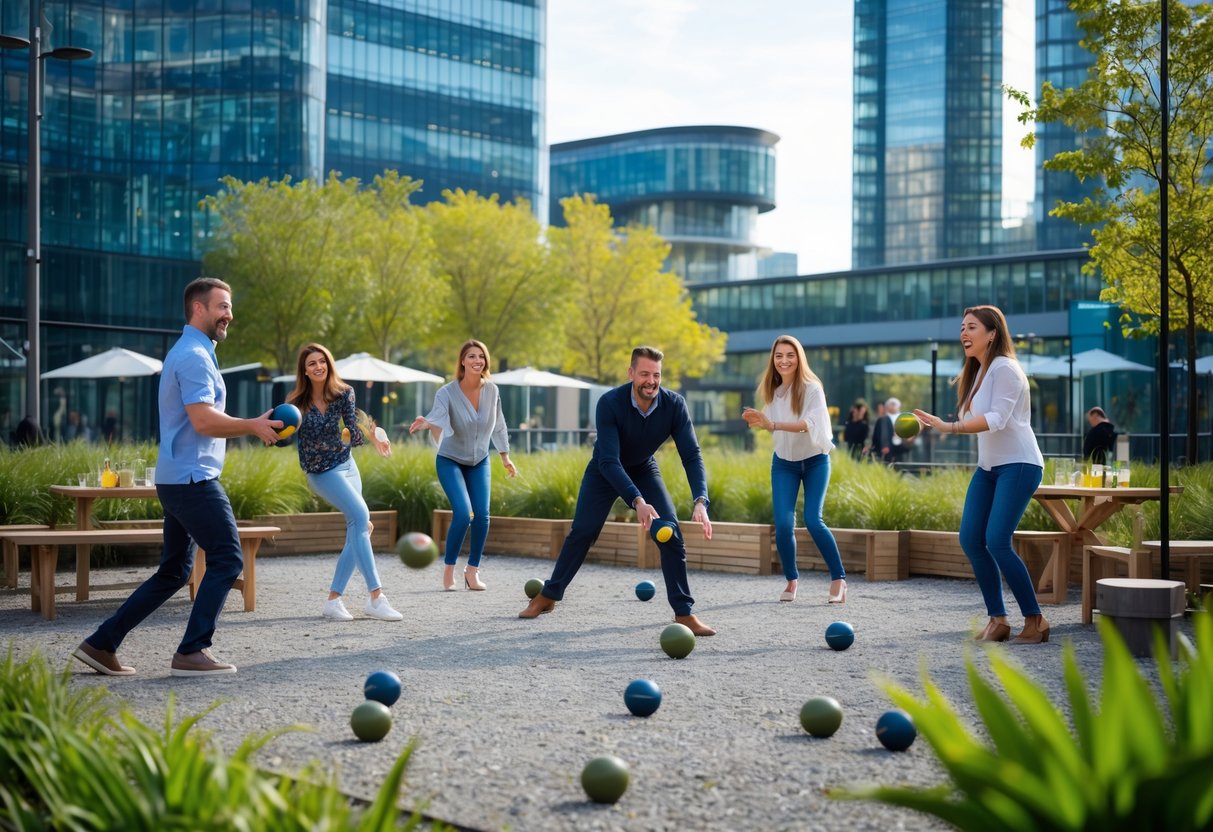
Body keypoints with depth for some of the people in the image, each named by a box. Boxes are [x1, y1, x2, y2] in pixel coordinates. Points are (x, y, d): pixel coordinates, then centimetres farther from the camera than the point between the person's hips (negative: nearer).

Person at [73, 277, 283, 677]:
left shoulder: (187, 353, 21)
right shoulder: (194, 356, -13)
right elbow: (204, 420, -23)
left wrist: (251, 427, 17)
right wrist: (253, 426, -14)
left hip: (177, 479, 11)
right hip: (193, 478, -11)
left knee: (173, 572, 13)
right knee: (226, 559, -5)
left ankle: (101, 644, 15)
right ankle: (192, 652, -3)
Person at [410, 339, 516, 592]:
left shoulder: (491, 391, -9)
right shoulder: (447, 393, -21)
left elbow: (498, 425, 7)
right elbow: (438, 416, -42)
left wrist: (505, 457, 11)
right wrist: (427, 423, -65)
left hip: (479, 462, 4)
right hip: (450, 461, -4)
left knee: (482, 515, -9)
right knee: (462, 513, -19)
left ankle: (472, 571, 7)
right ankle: (448, 570, -2)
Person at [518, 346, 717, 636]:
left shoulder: (675, 405, -28)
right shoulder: (610, 403, -34)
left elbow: (692, 456, -29)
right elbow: (609, 461, -40)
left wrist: (700, 501, -46)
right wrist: (638, 502, -53)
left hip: (644, 470, 2)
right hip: (605, 471, -1)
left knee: (671, 533, -13)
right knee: (582, 532, -2)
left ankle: (684, 612, -6)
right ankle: (548, 596, 18)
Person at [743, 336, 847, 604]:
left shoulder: (811, 388, -19)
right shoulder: (772, 390, -2)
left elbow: (811, 423, -33)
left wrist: (773, 424, -43)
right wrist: (758, 422, -12)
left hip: (814, 461, -4)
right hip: (784, 463, 4)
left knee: (812, 520, -17)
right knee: (783, 524, -8)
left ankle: (838, 579, -3)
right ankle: (791, 581, 10)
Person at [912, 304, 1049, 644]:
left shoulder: (1004, 369, -14)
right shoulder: (977, 372, 13)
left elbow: (997, 419, -27)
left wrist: (950, 427, -35)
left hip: (1018, 465, -9)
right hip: (988, 467, 9)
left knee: (997, 541, -17)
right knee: (970, 539, -1)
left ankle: (1035, 621, -4)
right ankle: (998, 620, 7)